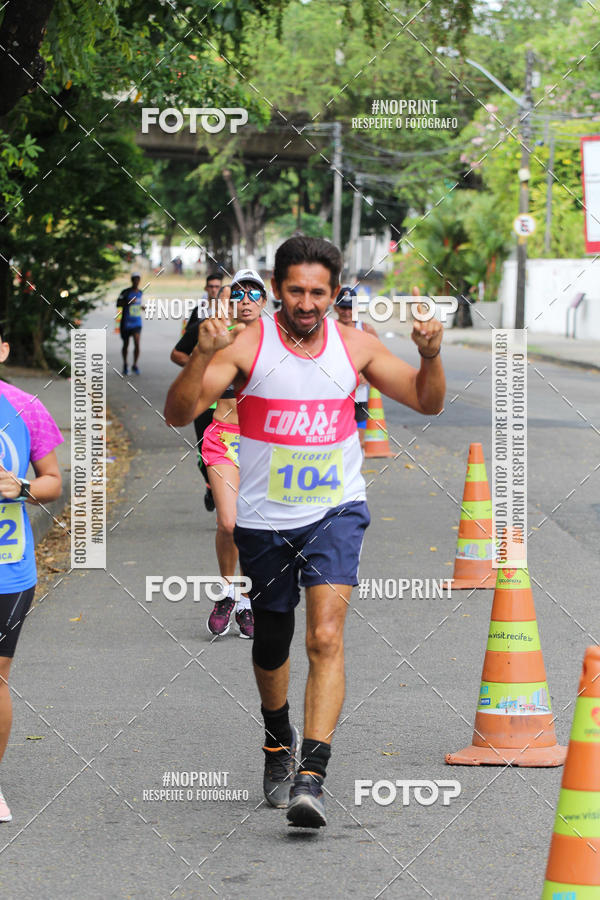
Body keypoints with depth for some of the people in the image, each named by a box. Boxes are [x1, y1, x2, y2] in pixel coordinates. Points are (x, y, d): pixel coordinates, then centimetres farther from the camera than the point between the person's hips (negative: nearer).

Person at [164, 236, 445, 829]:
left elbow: (427, 403, 8)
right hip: (265, 519, 0)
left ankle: (310, 779, -24)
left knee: (326, 637, -18)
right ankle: (278, 740, 44)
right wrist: (203, 355, -34)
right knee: (272, 643, 15)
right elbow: (178, 414, -17)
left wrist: (431, 356, -12)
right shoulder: (247, 345, -9)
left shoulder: (354, 346, 0)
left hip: (335, 511, 0)